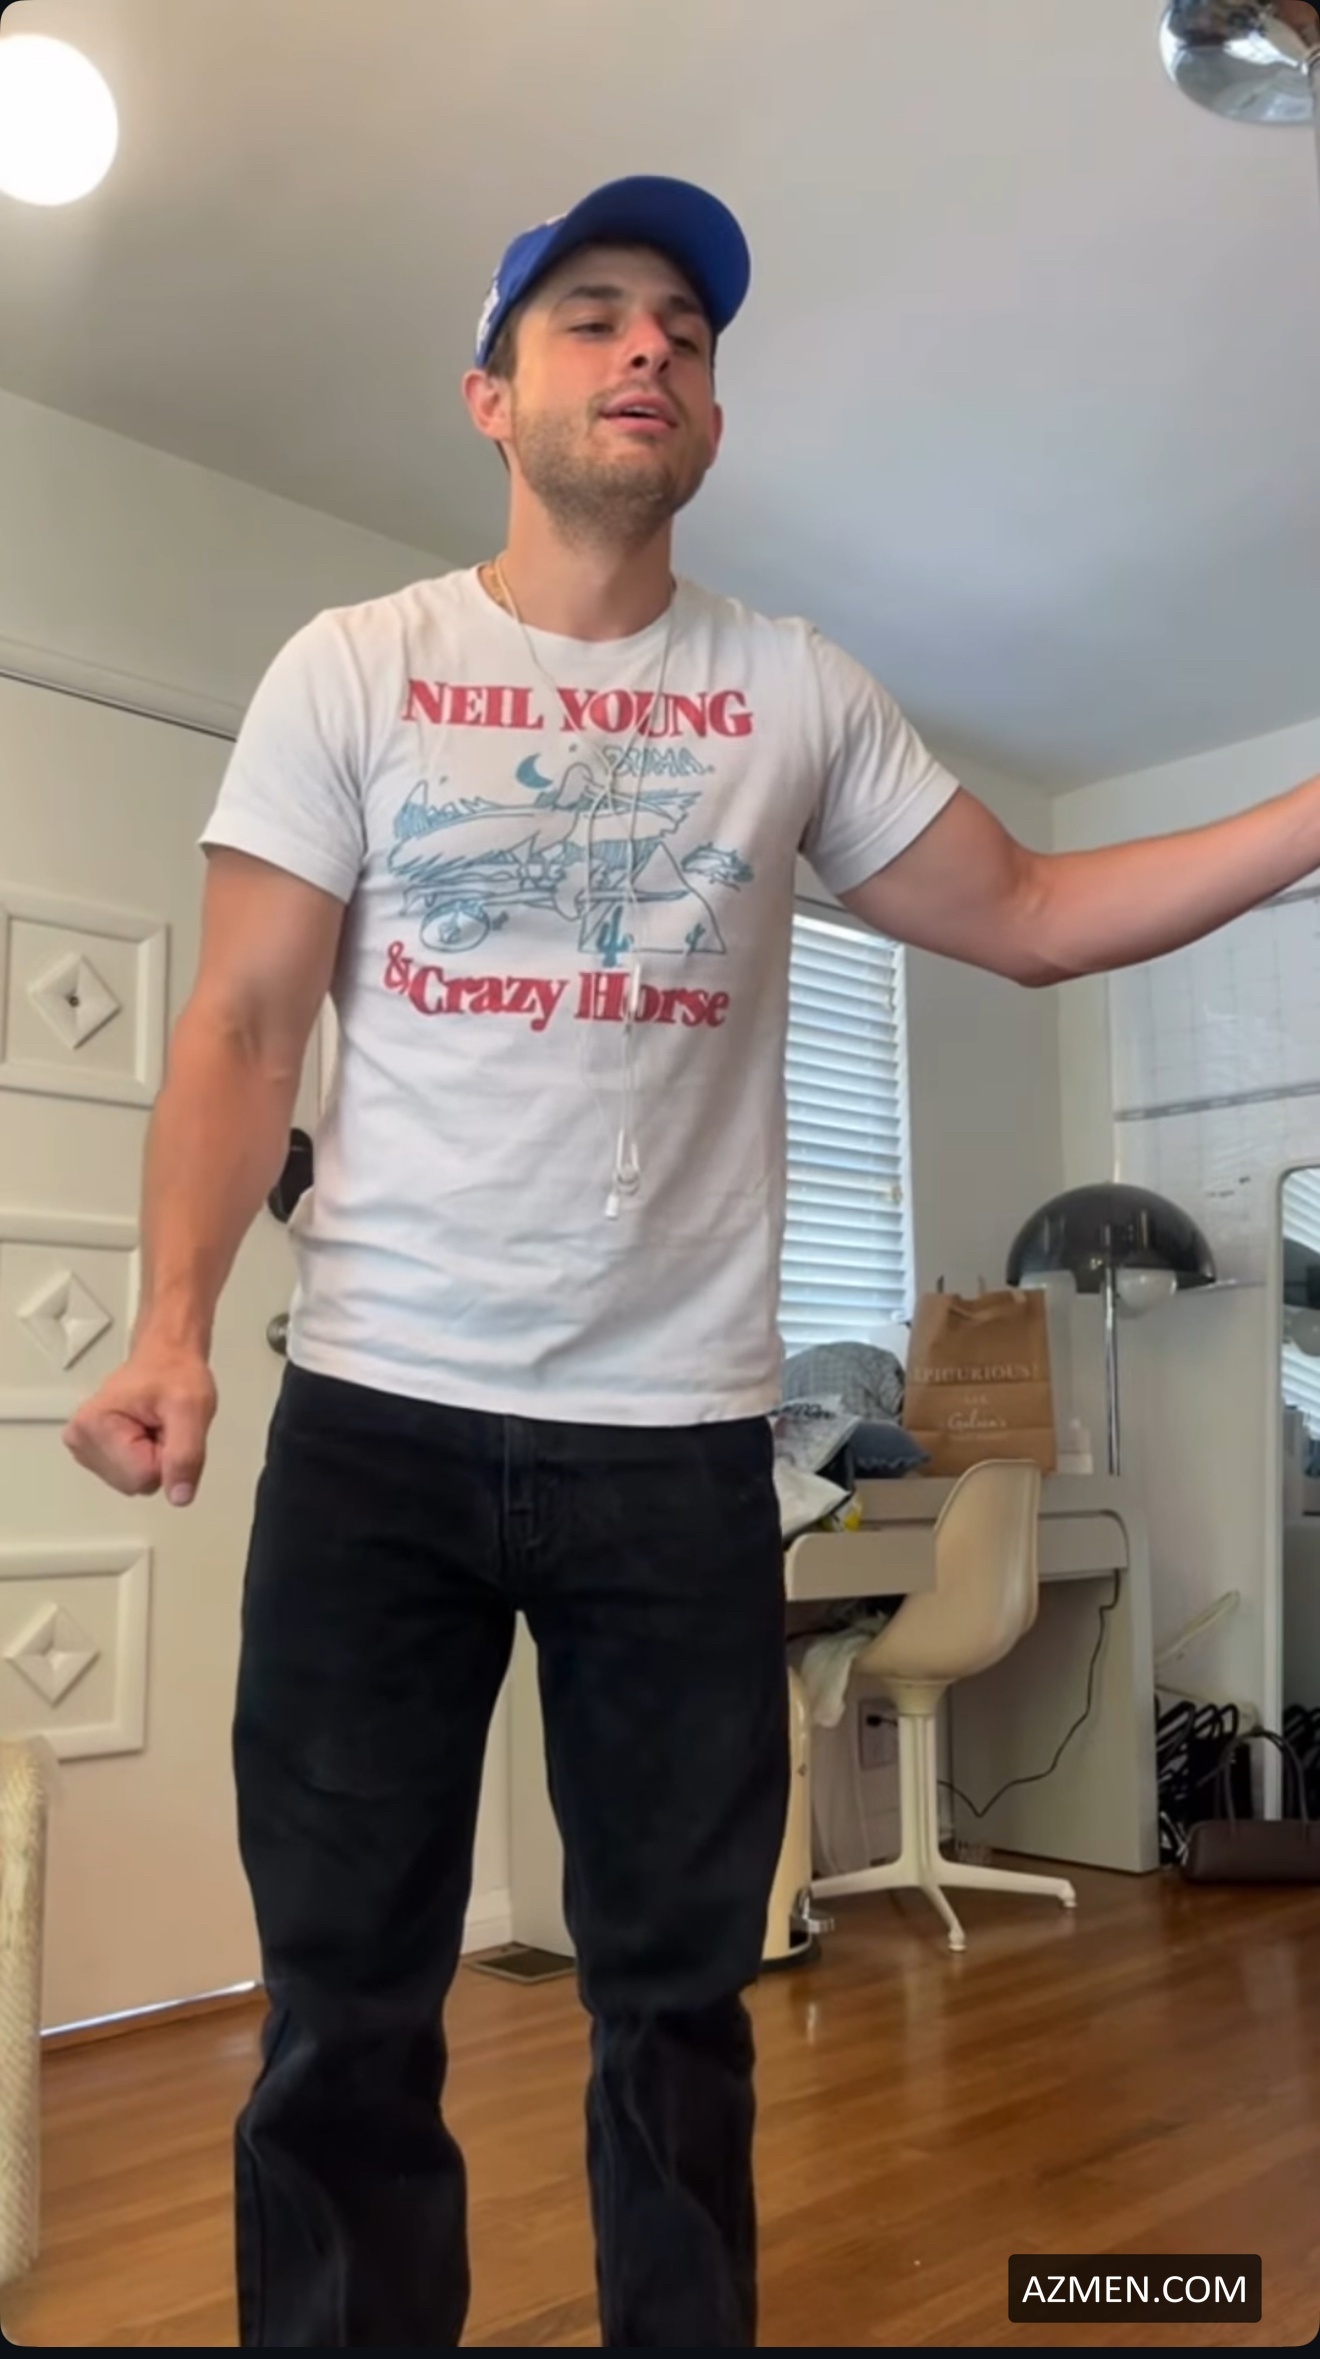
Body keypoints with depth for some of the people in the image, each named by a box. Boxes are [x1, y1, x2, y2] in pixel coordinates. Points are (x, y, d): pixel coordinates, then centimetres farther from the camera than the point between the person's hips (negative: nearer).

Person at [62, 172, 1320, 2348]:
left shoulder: (799, 695, 8)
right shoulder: (351, 670, 3)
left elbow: (1031, 916, 11)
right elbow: (241, 1030, -1)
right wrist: (173, 1322, -15)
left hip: (681, 1436, 2)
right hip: (376, 1419, -1)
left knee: (678, 1993, 15)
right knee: (349, 2006, 9)